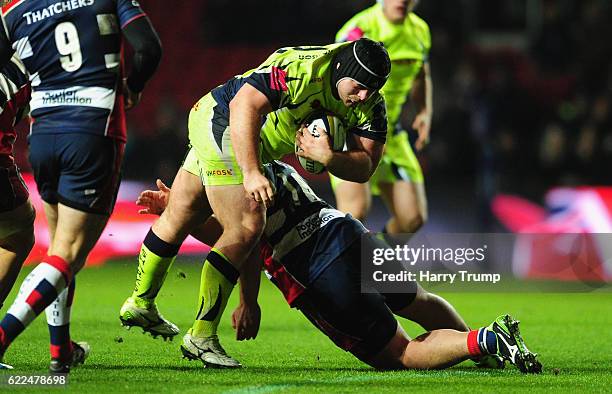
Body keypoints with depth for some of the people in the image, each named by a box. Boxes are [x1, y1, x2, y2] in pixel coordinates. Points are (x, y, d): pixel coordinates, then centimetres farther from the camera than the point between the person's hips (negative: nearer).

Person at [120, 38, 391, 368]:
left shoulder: (370, 104, -12)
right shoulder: (302, 67, -34)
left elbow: (365, 165, -14)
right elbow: (245, 105, -36)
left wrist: (327, 158, -35)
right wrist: (251, 173, -41)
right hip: (222, 121, -8)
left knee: (183, 213, 24)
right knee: (246, 228, -18)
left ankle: (140, 304, 41)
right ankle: (202, 335, -13)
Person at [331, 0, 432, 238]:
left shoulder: (420, 31, 5)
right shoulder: (361, 29, -19)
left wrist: (425, 113, 4)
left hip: (390, 133, 7)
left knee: (413, 218, 2)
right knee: (356, 210, -26)